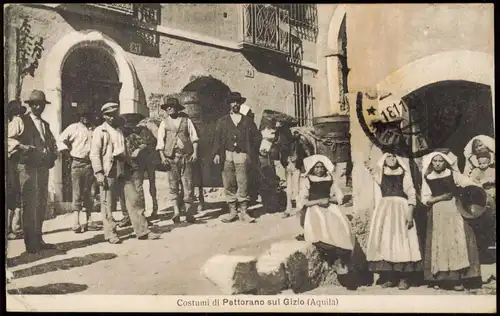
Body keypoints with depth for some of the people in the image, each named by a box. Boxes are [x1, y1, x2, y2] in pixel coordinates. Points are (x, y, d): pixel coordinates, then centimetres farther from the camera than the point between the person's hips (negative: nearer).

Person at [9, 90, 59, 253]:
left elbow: (52, 143, 26)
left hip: (43, 167, 7)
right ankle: (30, 243, -1)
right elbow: (9, 140, -11)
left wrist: (53, 156, 7)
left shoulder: (45, 125, 21)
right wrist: (25, 148, -22)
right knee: (29, 205, -7)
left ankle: (38, 239, 19)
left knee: (41, 204, 10)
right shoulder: (20, 122, 0)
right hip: (27, 167, -7)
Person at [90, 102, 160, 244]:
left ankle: (142, 231, 8)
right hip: (109, 173, -6)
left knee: (135, 200, 3)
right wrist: (98, 173, -16)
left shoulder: (119, 131, 21)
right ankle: (110, 234, 10)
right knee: (108, 204, 0)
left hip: (125, 171, 6)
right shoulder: (100, 131, -1)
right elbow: (94, 154, -8)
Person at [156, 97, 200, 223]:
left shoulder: (186, 121, 11)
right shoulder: (164, 123, 12)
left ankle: (189, 213, 3)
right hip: (171, 157, 1)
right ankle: (176, 212, -4)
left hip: (186, 156, -1)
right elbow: (160, 141, 6)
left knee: (188, 184, -2)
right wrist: (162, 156, -6)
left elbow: (194, 138, 7)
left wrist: (195, 152, -5)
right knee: (173, 184, -4)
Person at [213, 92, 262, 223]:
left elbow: (257, 137, 12)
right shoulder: (222, 121, 14)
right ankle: (232, 211, 7)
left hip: (242, 155, -1)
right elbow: (217, 138, 7)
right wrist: (216, 153, -5)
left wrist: (252, 153, 3)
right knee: (229, 185, 1)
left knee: (243, 184, -4)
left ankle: (243, 212, 1)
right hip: (227, 155, 1)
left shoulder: (247, 121, 13)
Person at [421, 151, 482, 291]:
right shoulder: (427, 178, 5)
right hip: (438, 214, 1)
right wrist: (441, 197, -11)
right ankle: (439, 278, 6)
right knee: (439, 243, 1)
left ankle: (458, 279, -6)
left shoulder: (453, 174, 4)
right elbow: (425, 199, 0)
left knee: (457, 242, -6)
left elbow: (472, 185, -1)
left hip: (455, 212, -1)